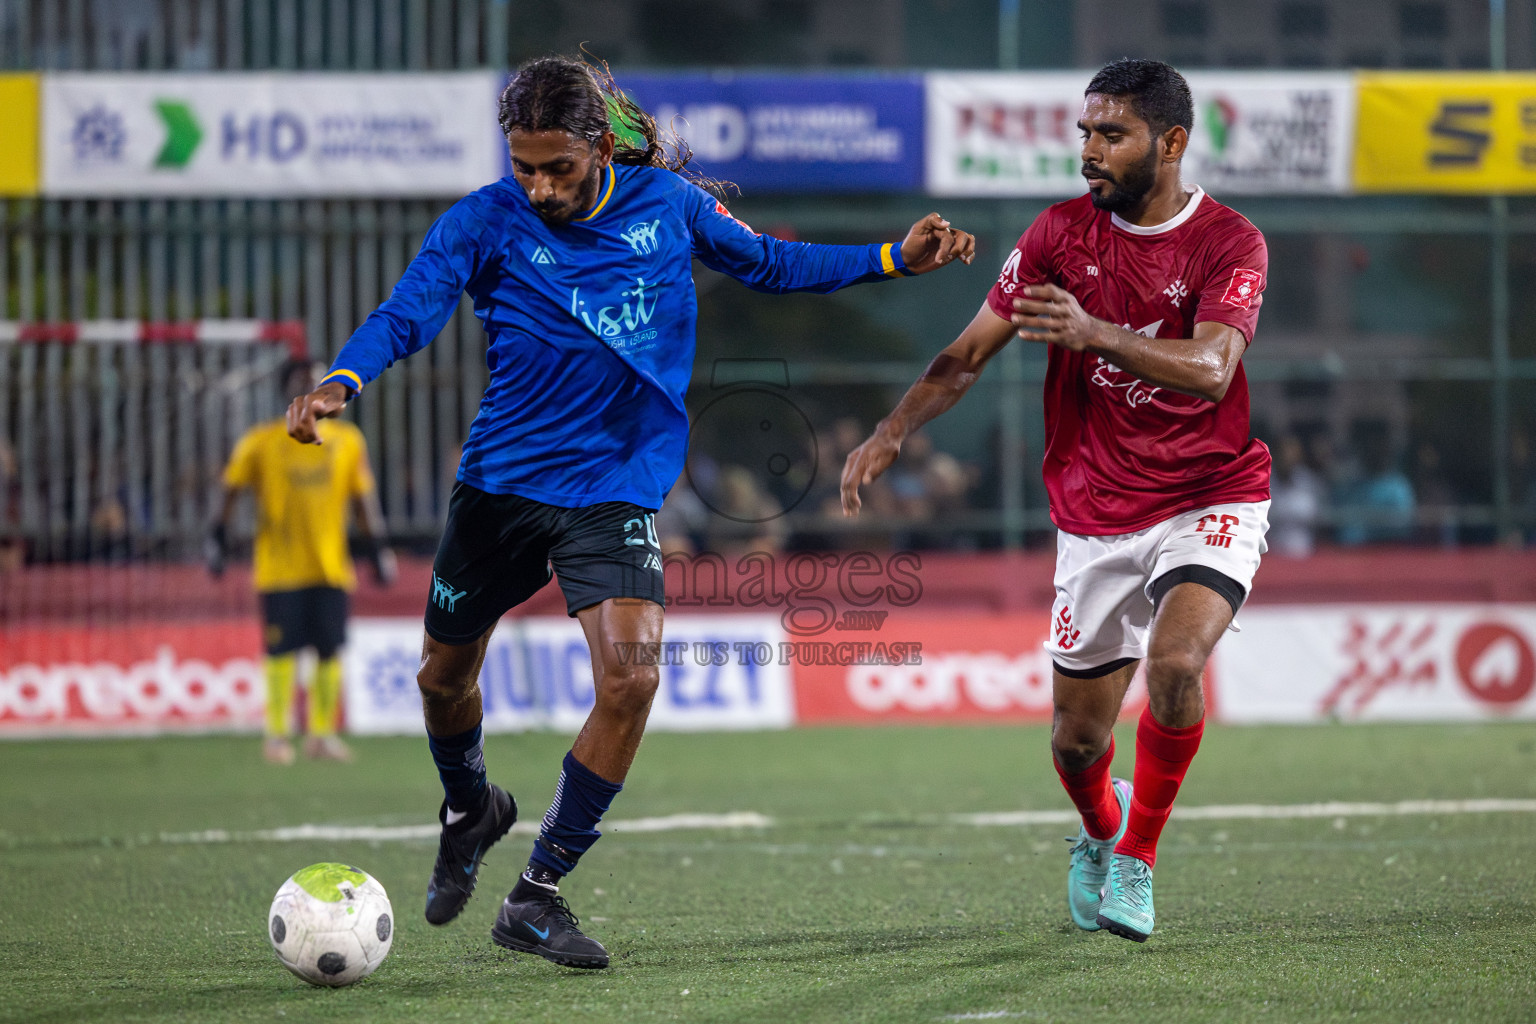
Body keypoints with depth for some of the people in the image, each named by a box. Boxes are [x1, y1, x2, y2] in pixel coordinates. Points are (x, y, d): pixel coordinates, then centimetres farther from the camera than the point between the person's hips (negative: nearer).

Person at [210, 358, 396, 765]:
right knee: (281, 651, -4)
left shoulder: (347, 441, 8)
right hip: (279, 570, -3)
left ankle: (321, 733, 13)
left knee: (330, 651, 2)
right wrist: (217, 540, -3)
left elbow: (363, 499, 14)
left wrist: (376, 548, 11)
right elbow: (231, 491, 3)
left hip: (331, 568, 3)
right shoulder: (260, 442, -1)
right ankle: (276, 735, 6)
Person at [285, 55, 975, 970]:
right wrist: (341, 383, -38)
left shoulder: (666, 203, -2)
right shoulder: (486, 221, -9)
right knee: (445, 677, 13)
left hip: (617, 488, 0)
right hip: (499, 482, 0)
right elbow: (406, 315, -18)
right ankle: (471, 810, 49)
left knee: (631, 677, -19)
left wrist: (896, 259, 8)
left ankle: (539, 895, -6)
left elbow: (767, 263, 14)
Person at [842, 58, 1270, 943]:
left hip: (1210, 503, -3)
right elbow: (970, 352, 4)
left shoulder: (1230, 243, -11)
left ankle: (1136, 860, -8)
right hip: (1096, 516, 3)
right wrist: (894, 431, -11)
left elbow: (1210, 367, -28)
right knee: (1080, 737, 5)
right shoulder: (1063, 233, 0)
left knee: (1176, 662, -29)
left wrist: (1093, 332, -41)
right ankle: (1099, 834, 41)